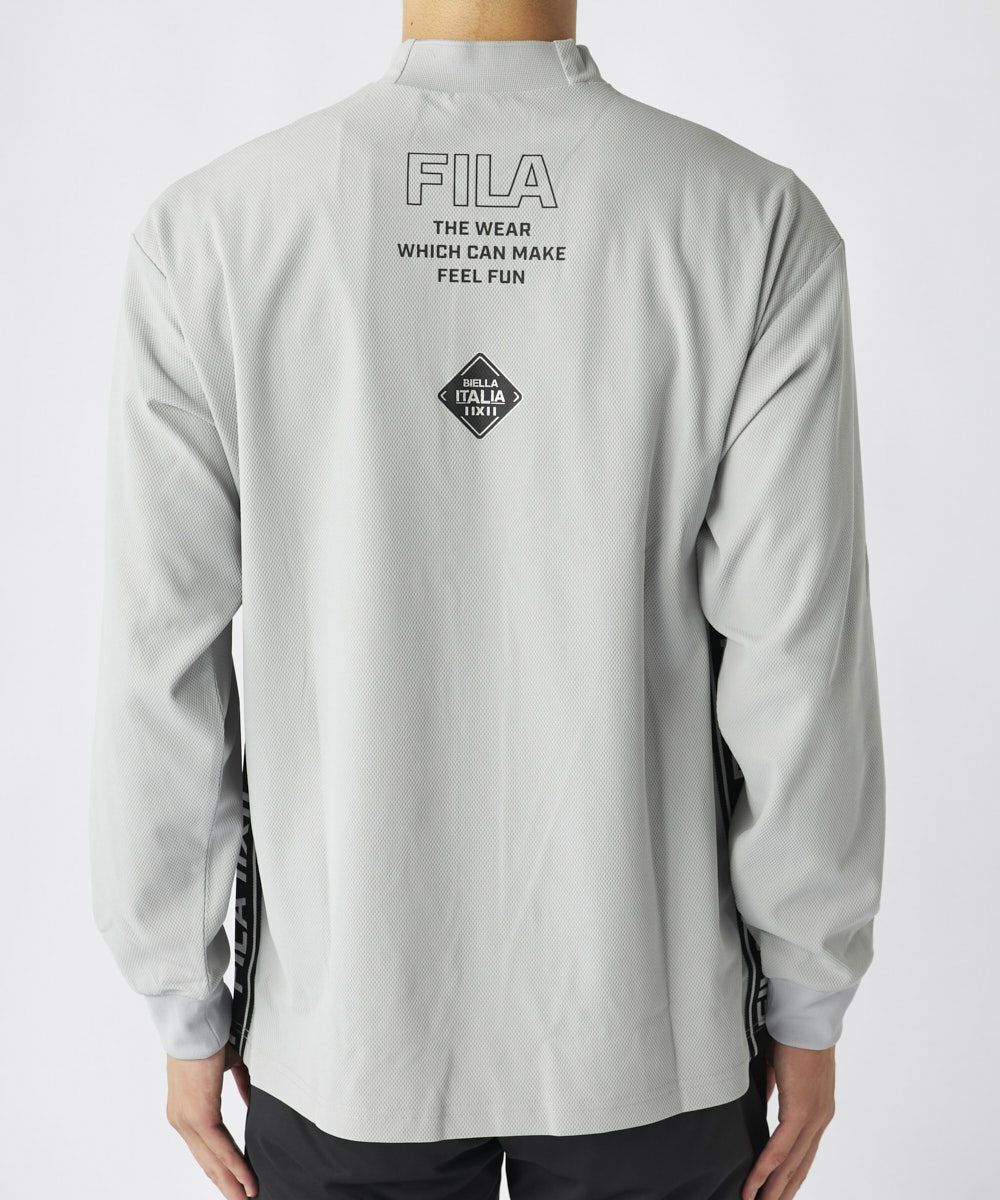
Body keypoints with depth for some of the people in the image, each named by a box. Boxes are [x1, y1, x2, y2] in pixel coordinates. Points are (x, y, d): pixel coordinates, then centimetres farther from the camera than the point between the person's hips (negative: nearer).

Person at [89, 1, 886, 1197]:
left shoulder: (207, 231, -13)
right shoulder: (759, 225, -13)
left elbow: (159, 661, -10)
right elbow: (798, 662, -12)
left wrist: (188, 1006, 4)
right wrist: (808, 1002, 2)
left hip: (342, 1022, 1)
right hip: (650, 1024, 1)